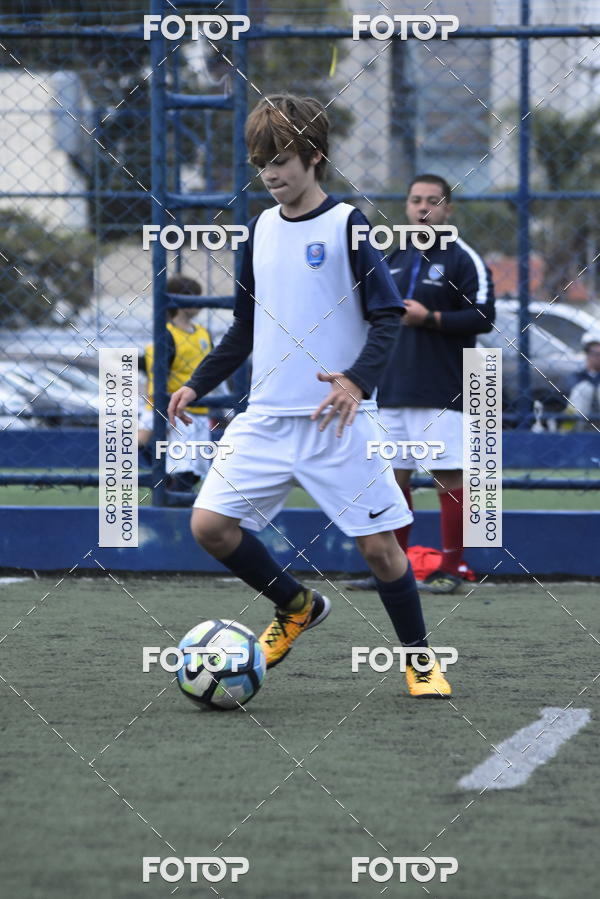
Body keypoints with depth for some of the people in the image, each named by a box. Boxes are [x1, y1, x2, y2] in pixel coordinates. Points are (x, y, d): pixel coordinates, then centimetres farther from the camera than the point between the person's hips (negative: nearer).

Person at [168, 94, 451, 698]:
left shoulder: (347, 226, -5)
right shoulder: (261, 230, 12)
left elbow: (387, 315, -10)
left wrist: (358, 379, -26)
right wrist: (198, 385, 15)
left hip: (338, 419, -5)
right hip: (266, 417, 5)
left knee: (378, 544, -4)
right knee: (210, 524, -7)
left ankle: (418, 659, 16)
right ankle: (296, 607, 15)